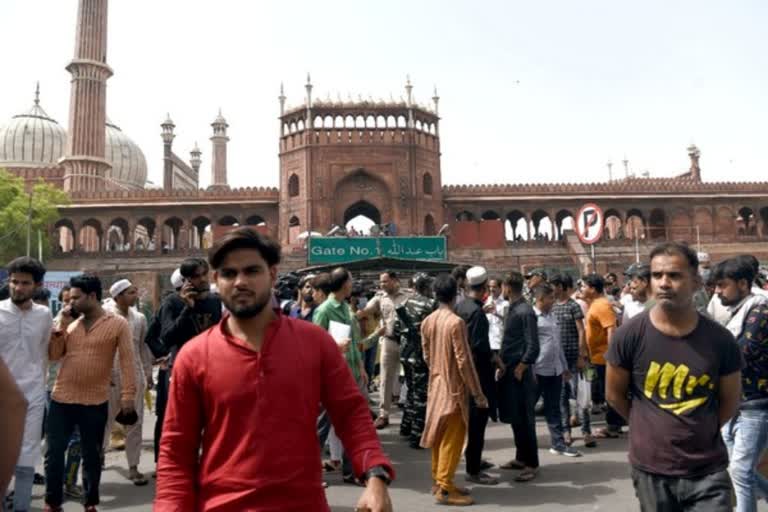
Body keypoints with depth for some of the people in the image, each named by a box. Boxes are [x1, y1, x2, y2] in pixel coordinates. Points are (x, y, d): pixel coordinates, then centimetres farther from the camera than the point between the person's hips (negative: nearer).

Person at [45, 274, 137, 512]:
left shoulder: (118, 324, -7)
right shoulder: (71, 323, 7)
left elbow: (127, 361, -8)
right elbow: (53, 355, 4)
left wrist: (128, 395, -12)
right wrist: (63, 325, -6)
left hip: (95, 403, -3)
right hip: (61, 399, 3)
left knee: (92, 455, 11)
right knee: (54, 452, 8)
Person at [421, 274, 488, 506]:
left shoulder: (427, 322, 3)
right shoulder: (456, 322, -19)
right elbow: (464, 361, -19)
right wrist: (477, 392, -12)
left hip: (435, 384, 7)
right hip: (454, 387, -7)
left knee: (439, 436, 16)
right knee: (452, 438, 0)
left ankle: (438, 480, 25)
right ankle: (445, 489, 4)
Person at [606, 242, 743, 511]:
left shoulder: (720, 340, -7)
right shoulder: (629, 335, -11)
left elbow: (730, 401, 6)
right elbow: (614, 395, 0)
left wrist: (698, 431, 4)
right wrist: (650, 428, 6)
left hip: (708, 470, 0)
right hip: (650, 468, 0)